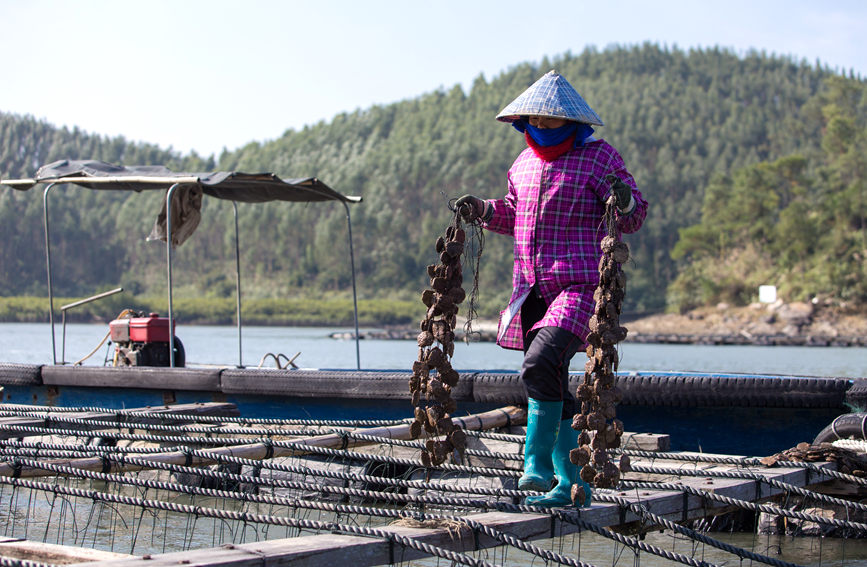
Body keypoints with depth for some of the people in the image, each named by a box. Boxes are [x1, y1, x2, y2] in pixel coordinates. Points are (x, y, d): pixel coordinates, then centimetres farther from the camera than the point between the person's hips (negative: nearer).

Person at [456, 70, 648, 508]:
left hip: (581, 286, -7)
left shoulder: (599, 158, -4)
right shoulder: (525, 163, 13)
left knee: (539, 365, -26)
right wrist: (483, 210, 10)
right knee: (552, 388, 8)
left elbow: (634, 219, -2)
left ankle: (537, 461, -11)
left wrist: (625, 202, -24)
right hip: (532, 290, 7)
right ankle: (571, 483, 17)